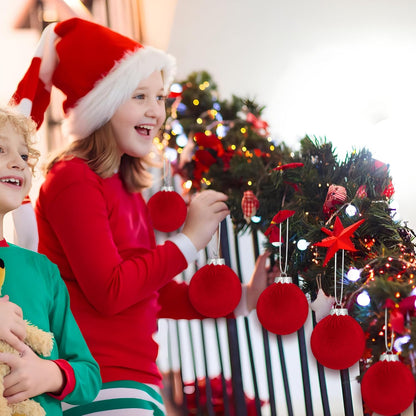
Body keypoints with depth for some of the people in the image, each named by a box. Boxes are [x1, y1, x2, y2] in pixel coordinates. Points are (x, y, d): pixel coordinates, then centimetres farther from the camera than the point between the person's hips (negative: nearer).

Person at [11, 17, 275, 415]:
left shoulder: (127, 188, 15)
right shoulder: (74, 179, -10)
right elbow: (109, 292, -17)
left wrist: (242, 297, 11)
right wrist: (189, 239, -10)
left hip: (138, 382, 9)